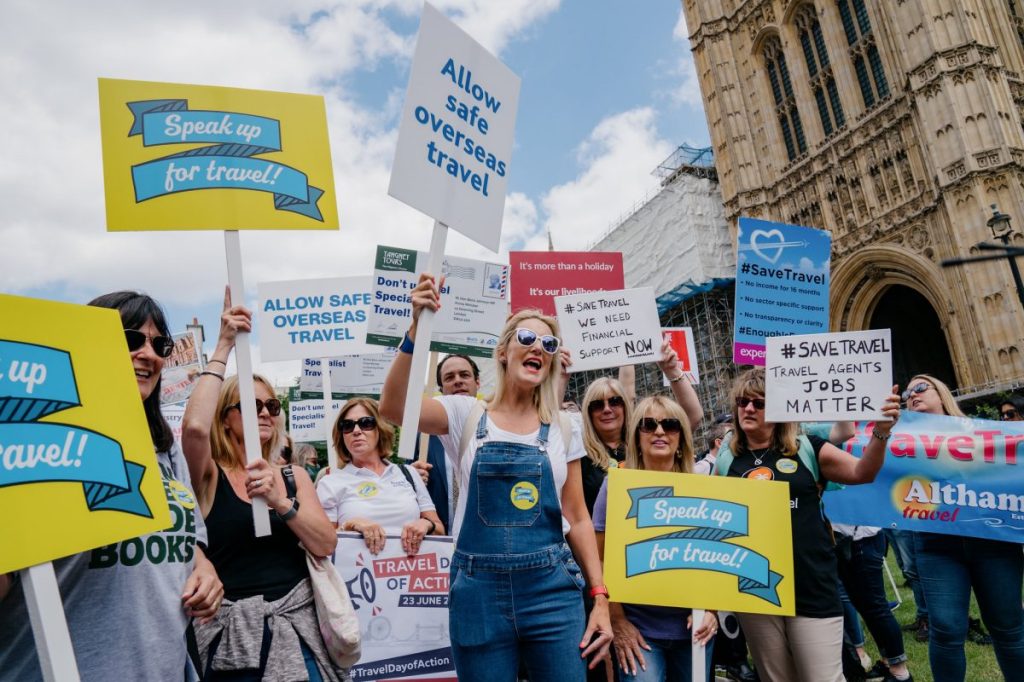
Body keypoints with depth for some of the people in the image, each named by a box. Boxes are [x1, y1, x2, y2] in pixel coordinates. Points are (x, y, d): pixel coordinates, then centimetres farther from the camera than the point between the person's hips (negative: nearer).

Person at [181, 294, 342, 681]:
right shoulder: (209, 477, -3)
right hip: (233, 628, -2)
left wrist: (281, 502, -20)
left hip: (295, 621, 3)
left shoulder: (293, 475, 6)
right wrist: (223, 349, -20)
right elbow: (194, 428, -26)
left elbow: (326, 545, -4)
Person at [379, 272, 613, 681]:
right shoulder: (466, 414, 0)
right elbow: (394, 407, -17)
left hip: (552, 590, 2)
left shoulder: (563, 430, 5)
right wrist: (417, 328, -26)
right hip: (479, 590, -1)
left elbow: (577, 518, 8)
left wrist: (599, 596, 3)